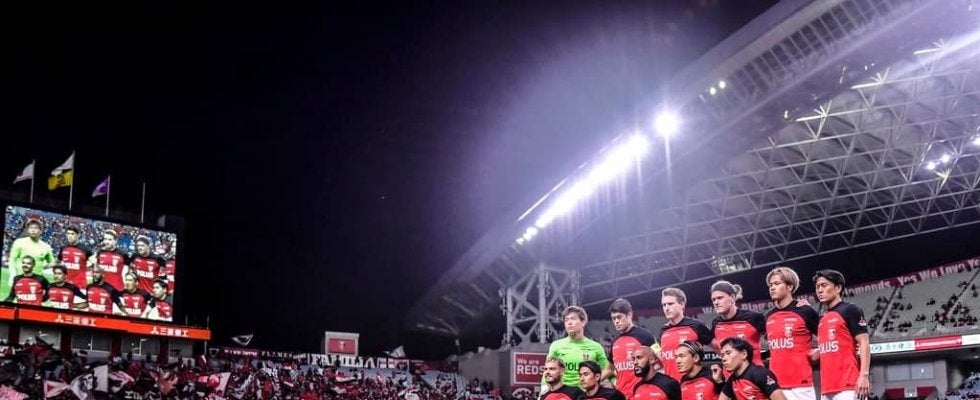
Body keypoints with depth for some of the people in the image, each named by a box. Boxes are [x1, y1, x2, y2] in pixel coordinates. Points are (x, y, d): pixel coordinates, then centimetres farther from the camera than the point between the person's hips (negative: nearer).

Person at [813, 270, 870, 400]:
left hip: (849, 385, -8)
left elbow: (863, 344, -8)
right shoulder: (822, 319, 20)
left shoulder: (850, 310, -1)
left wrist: (864, 375, -17)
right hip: (827, 388, 8)